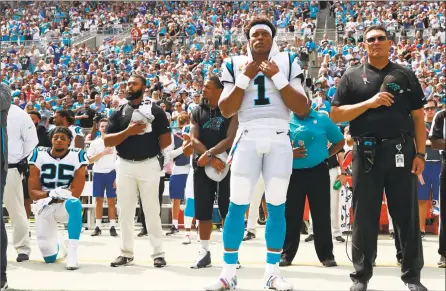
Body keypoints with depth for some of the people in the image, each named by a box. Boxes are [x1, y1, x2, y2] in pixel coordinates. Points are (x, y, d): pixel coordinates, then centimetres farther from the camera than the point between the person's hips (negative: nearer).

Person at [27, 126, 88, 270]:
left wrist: (58, 195, -27)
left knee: (74, 204, -40)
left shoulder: (77, 157, -9)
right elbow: (33, 192, -7)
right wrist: (50, 194, -27)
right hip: (44, 207, 2)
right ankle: (59, 243, 38)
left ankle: (72, 253, -36)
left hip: (65, 205, -2)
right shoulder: (39, 155, -4)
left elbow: (76, 193, -12)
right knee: (49, 258, 0)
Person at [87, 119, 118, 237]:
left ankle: (112, 227, 1)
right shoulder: (95, 143, 8)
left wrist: (118, 177, -8)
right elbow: (90, 159, 2)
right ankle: (98, 227, 7)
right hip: (98, 174, 2)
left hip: (111, 173, -2)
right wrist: (103, 153, -12)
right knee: (99, 201, 4)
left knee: (111, 201, -1)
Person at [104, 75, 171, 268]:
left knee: (152, 211, -1)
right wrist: (128, 132, -12)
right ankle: (126, 253, 14)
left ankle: (158, 253, 5)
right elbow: (107, 141, -1)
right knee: (125, 211, 6)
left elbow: (166, 140, 2)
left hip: (149, 165, -3)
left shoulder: (155, 111, 1)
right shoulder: (118, 113, 8)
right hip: (124, 166, 3)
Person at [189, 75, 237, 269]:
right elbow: (194, 140, 1)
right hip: (202, 165, 3)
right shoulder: (197, 112, 10)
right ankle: (204, 252, 12)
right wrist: (211, 158, -14)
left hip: (225, 165, -3)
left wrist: (209, 153, -17)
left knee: (228, 211, -2)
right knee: (202, 211, 4)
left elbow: (230, 139, -9)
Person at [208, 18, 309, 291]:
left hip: (279, 141, 0)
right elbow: (226, 110, 2)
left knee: (277, 207, 2)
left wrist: (277, 77, -9)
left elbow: (303, 108, -2)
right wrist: (245, 78, -7)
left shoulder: (288, 63, 7)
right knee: (237, 206, -3)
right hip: (248, 139, 0)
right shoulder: (235, 65, 9)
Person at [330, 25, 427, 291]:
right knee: (365, 217, 4)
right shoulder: (353, 77, 7)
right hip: (367, 153, 0)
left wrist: (420, 153, -2)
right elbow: (336, 115, 2)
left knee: (407, 216, 4)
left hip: (401, 151, 1)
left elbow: (418, 116, 7)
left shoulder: (405, 76, 10)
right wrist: (369, 103, -11)